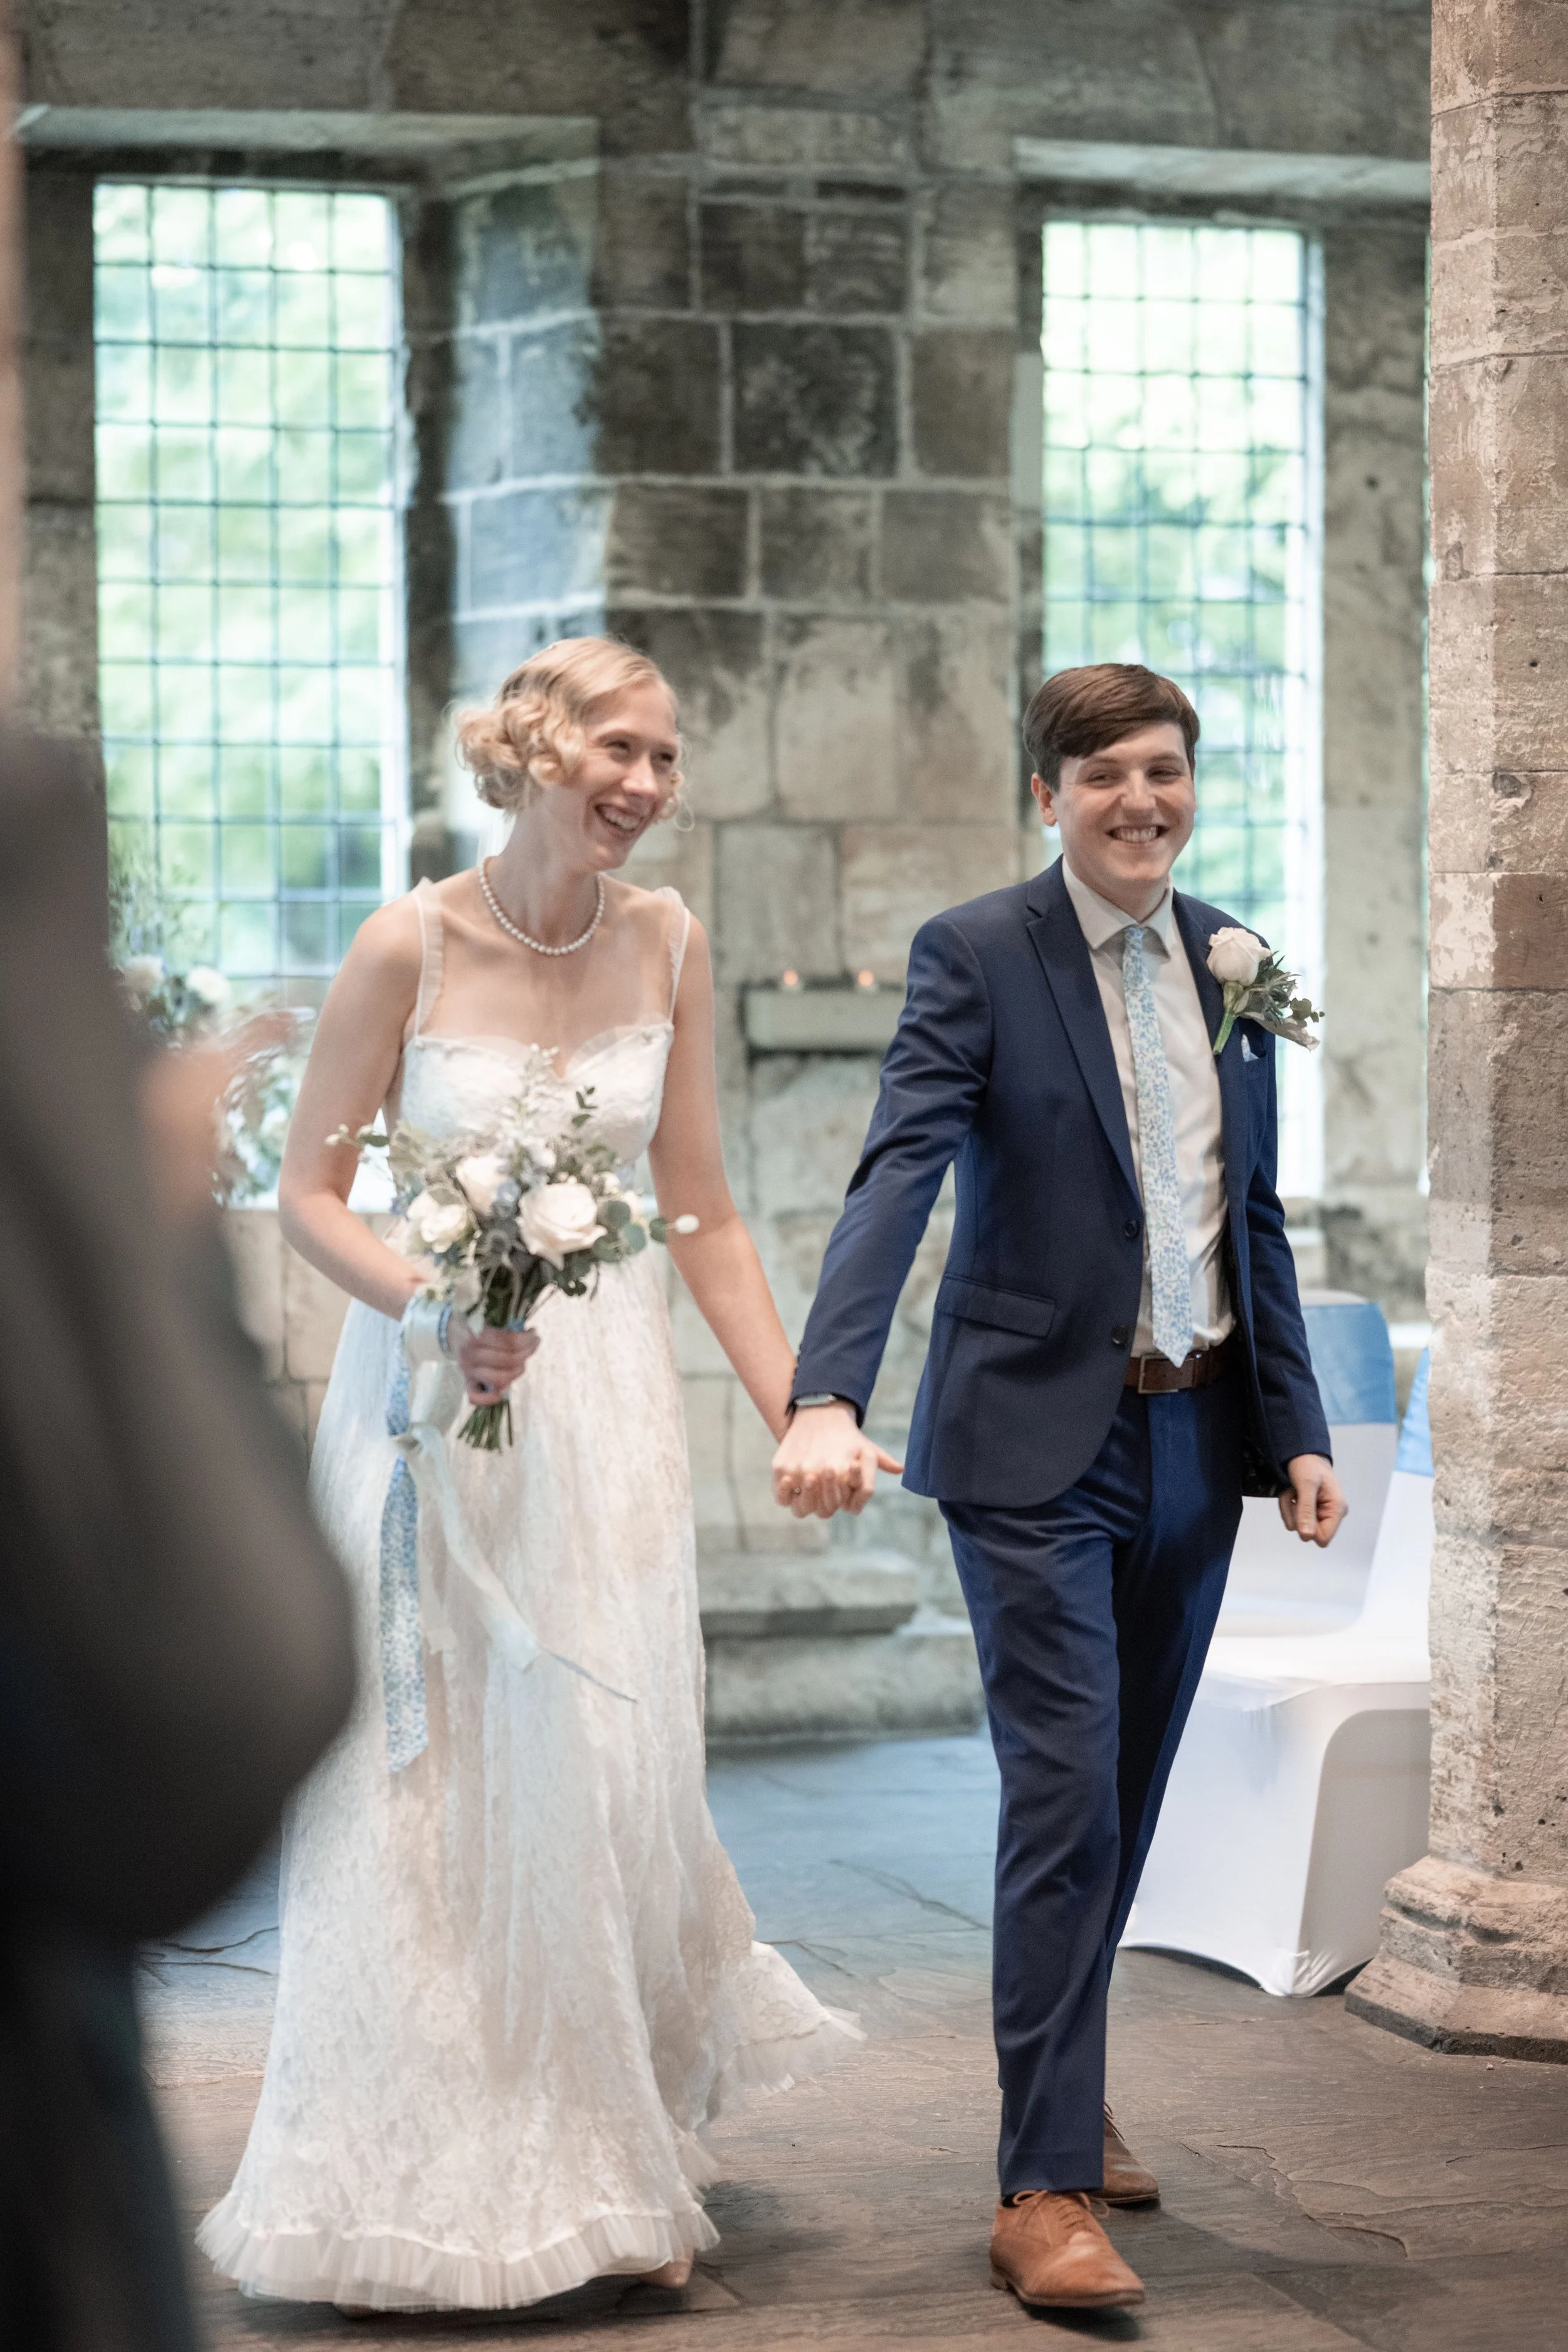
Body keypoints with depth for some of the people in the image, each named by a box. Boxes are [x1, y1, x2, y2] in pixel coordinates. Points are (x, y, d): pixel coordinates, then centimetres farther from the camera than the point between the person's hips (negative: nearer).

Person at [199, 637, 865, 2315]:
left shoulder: (668, 945, 1)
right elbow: (307, 1191, -5)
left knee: (600, 1784, 6)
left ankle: (612, 2174, 23)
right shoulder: (407, 950, -10)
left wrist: (793, 1416, 2)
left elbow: (701, 1213, 6)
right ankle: (416, 2192, 17)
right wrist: (432, 1312, -21)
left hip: (605, 1403, 3)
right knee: (418, 1792, 2)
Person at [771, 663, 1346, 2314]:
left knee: (1125, 1792, 15)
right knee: (1065, 1795, -10)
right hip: (1038, 1442, -6)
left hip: (1194, 1437, 6)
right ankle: (1044, 2191, -6)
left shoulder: (1227, 958, 9)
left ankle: (1061, 2094, 34)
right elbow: (895, 1178, -21)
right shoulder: (976, 956, -9)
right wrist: (827, 1398, -34)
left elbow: (1254, 1216, 14)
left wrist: (1296, 1425, 10)